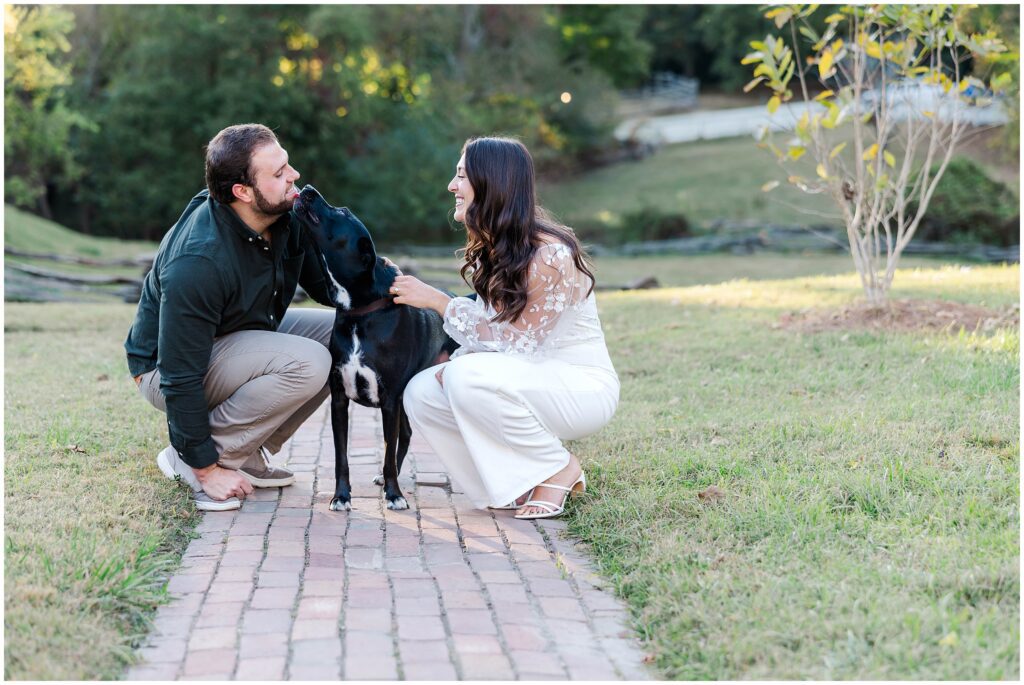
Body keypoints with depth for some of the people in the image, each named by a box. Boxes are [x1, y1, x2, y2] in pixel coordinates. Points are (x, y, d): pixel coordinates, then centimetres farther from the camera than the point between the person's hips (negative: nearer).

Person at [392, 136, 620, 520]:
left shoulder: (550, 255, -23)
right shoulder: (491, 251, 4)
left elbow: (518, 342, -22)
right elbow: (494, 333, 9)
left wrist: (438, 301, -21)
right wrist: (450, 364, -11)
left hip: (585, 389, -8)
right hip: (534, 382, 8)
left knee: (469, 376, -31)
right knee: (422, 393, -11)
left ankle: (559, 469, -10)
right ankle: (523, 478, 3)